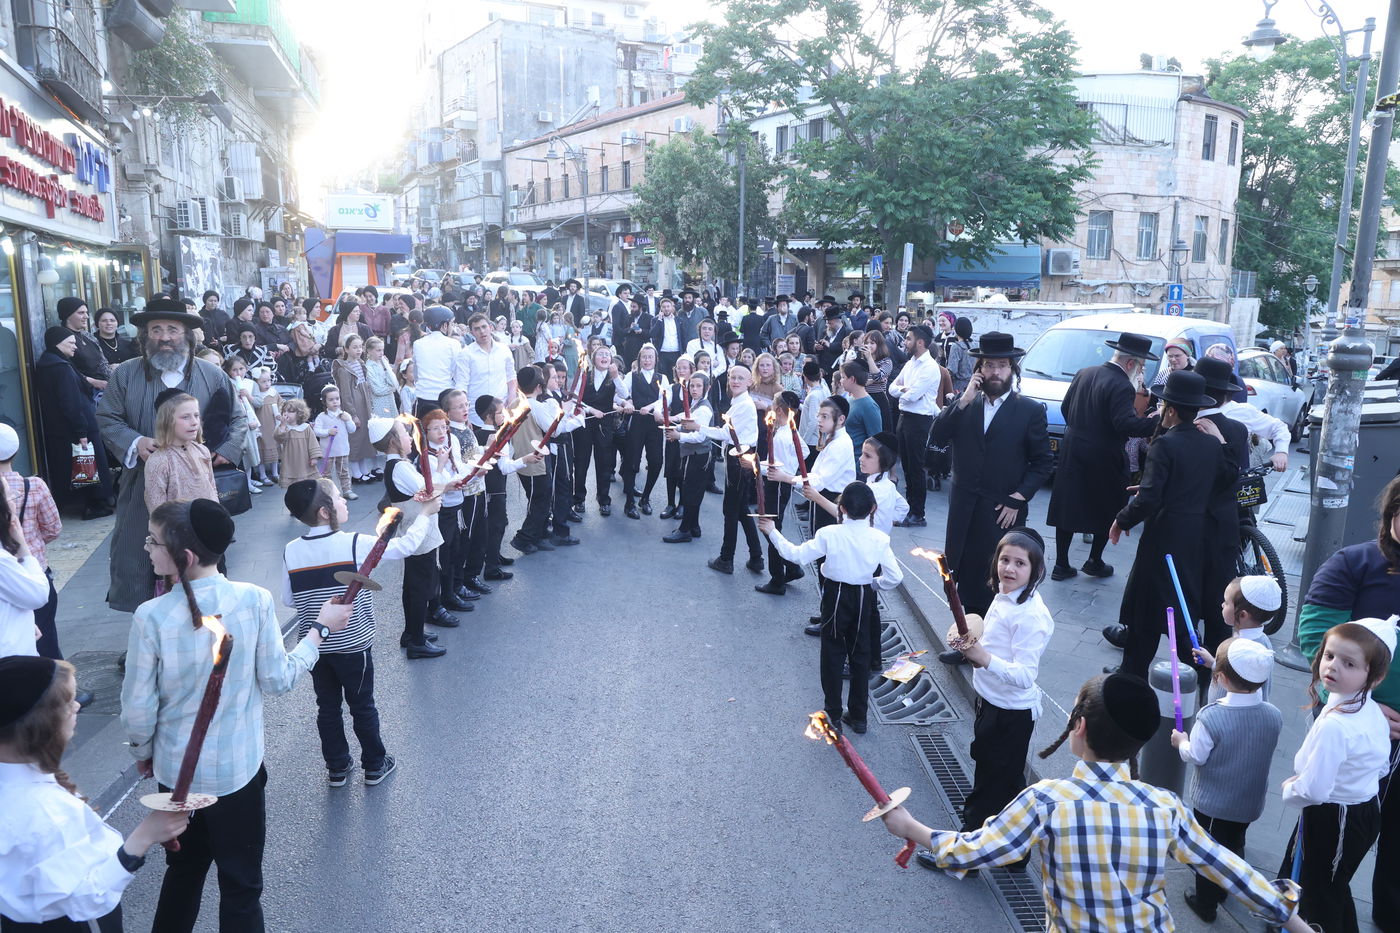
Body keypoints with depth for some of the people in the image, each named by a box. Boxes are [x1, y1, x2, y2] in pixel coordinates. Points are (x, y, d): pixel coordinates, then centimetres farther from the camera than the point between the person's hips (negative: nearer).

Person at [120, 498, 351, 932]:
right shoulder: (254, 599, -19)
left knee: (184, 870, 27)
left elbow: (138, 708, -11)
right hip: (238, 770, -1)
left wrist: (143, 753, 10)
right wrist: (321, 629, 3)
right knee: (240, 885, 16)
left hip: (175, 772, 1)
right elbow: (277, 680, -10)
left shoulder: (152, 616, -20)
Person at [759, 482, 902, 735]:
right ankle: (858, 717, 26)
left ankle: (834, 716, 19)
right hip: (863, 599, 2)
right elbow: (895, 577, -9)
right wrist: (872, 583, 11)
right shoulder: (879, 539, -11)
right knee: (860, 657, 16)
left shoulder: (829, 535, -18)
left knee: (832, 656, 12)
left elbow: (795, 554, -15)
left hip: (835, 598, -2)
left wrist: (773, 532, -3)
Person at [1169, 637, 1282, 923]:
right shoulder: (1274, 715, -16)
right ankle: (1222, 891, 49)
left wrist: (1181, 742, 2)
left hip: (1212, 801, -5)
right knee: (1234, 846, 27)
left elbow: (1196, 756, -19)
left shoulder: (1211, 717, -32)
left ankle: (1205, 903, 34)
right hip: (1250, 802, 5)